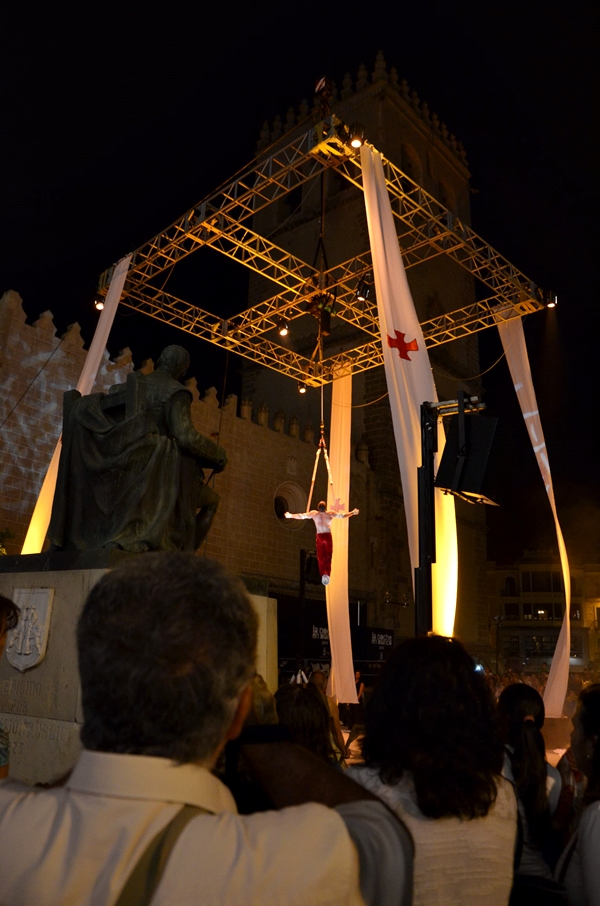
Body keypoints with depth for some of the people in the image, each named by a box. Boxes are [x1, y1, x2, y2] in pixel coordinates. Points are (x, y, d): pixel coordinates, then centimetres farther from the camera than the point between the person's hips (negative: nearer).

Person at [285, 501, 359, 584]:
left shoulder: (314, 513, 1)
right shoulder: (330, 513, -1)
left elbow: (301, 516, 7)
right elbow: (343, 516, 4)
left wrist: (290, 515, 21)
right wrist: (353, 513, 19)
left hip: (319, 537, 1)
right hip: (328, 536, -1)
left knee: (320, 557, 8)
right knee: (328, 557, 3)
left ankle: (323, 574, -6)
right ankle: (327, 574, -14)